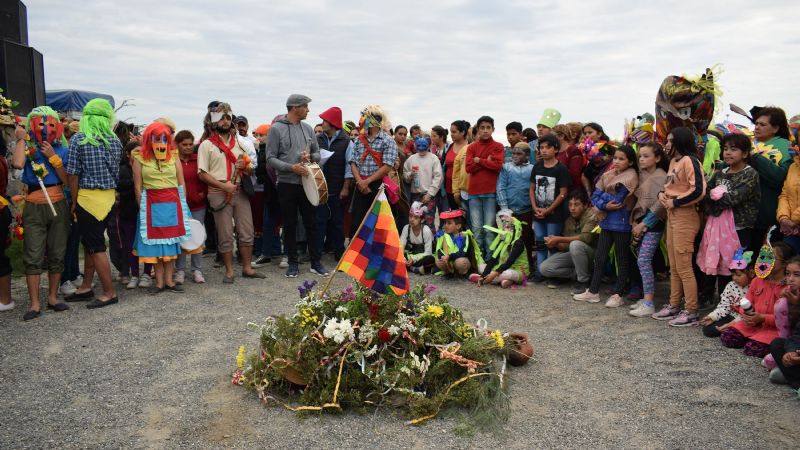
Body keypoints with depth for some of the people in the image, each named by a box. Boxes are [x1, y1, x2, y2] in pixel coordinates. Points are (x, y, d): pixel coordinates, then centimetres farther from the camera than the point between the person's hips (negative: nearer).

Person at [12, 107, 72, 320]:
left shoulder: (62, 150, 6)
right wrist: (22, 139, -9)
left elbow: (67, 180, -3)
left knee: (57, 254, 7)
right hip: (34, 208, -2)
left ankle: (53, 298, 19)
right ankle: (35, 304, 3)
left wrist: (52, 157, -10)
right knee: (33, 256, -2)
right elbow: (17, 164, -22)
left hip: (58, 206, 2)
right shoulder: (28, 148, 1)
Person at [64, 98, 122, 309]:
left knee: (95, 246, 0)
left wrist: (74, 202, -2)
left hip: (88, 196, -6)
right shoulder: (115, 140, 4)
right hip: (109, 196, 6)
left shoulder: (79, 139, -9)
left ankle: (110, 293, 4)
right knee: (90, 242, 17)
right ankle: (86, 287, 26)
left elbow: (73, 174, -9)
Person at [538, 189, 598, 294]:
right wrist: (556, 244, -19)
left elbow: (586, 237, -31)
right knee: (544, 268, -9)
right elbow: (567, 246, 4)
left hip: (592, 254, -6)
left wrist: (558, 239, -30)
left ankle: (583, 281, -19)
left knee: (575, 244, -38)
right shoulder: (569, 220, 4)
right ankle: (578, 274, 2)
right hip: (574, 254, 6)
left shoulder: (591, 215, -15)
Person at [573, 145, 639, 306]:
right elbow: (595, 196, 2)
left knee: (622, 259, 6)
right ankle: (593, 291, 19)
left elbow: (617, 199, -18)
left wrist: (604, 196, -4)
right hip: (606, 221, 6)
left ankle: (618, 295, 14)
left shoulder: (631, 176, -10)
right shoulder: (608, 175, 9)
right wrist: (605, 205, -15)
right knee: (599, 257, 10)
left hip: (621, 223, -6)